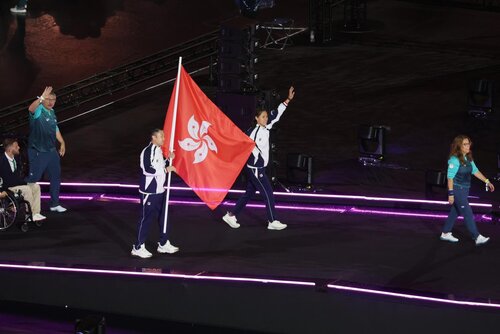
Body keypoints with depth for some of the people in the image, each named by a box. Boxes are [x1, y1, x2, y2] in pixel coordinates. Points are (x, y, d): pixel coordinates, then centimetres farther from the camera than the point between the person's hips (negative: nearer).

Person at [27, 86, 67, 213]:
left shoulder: (52, 112, 12)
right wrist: (41, 98, -54)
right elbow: (31, 108, -40)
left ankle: (54, 204, 26)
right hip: (37, 153, -8)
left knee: (56, 177, 14)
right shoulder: (38, 111, -14)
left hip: (52, 151, 8)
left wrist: (62, 143, 19)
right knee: (33, 178, -6)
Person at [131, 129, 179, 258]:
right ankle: (138, 248, 6)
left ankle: (163, 244, 27)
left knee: (163, 217, 15)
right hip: (149, 192, -9)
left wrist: (168, 159, 5)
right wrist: (166, 169, -21)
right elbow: (147, 170, -26)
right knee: (146, 219, -3)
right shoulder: (147, 151, -17)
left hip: (160, 190, 9)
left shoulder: (159, 150, 11)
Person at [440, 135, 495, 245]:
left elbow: (475, 171, 16)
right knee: (468, 213, -7)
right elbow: (450, 177, -18)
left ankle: (445, 233, 26)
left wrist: (487, 181, 12)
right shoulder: (454, 160, -19)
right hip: (457, 190, -8)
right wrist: (451, 194, -19)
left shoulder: (468, 158, 7)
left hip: (464, 190, 8)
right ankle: (477, 237, -6)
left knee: (455, 212, 15)